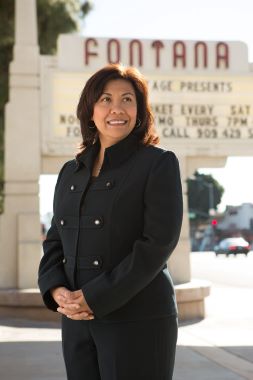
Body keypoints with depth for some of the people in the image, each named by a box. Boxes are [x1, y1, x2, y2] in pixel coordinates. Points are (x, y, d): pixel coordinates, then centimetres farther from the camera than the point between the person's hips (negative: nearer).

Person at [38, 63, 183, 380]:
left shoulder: (159, 163, -4)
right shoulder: (71, 171, 12)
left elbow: (158, 242, -13)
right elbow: (54, 241, 13)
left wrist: (95, 298, -16)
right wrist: (57, 290, -7)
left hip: (137, 321, -5)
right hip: (76, 320, 5)